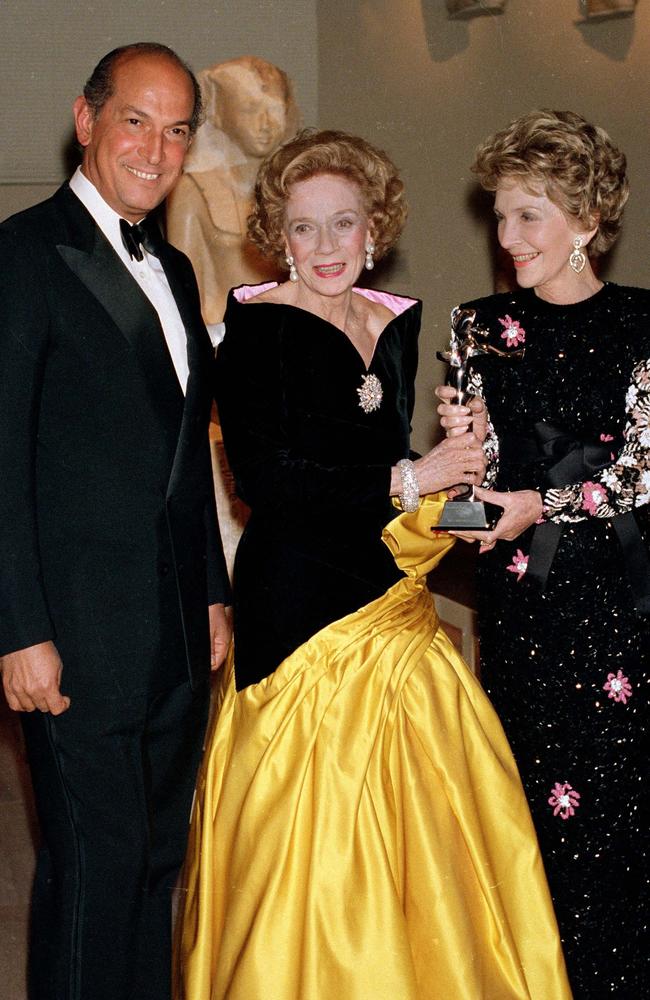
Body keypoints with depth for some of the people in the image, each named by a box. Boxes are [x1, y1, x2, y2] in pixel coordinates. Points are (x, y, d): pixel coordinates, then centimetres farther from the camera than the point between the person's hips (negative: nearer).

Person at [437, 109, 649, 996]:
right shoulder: (488, 325, 7)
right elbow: (483, 474, 7)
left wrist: (546, 504, -12)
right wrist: (463, 440, -13)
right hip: (521, 593, 2)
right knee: (538, 788, 2)